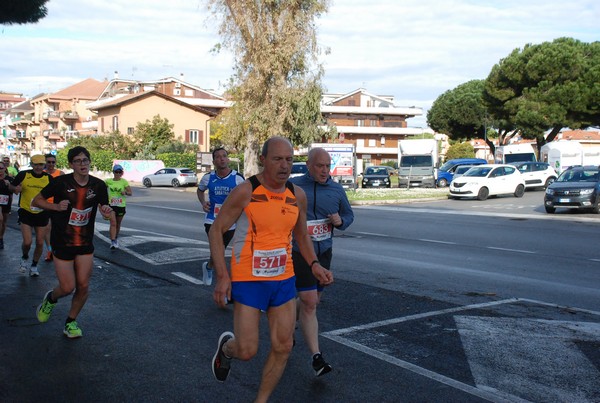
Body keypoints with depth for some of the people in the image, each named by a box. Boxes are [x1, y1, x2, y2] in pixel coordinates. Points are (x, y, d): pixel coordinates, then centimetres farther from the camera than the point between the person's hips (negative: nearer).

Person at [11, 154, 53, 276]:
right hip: (26, 213, -2)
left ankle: (34, 266, 28)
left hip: (42, 214, 2)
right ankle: (24, 258, 24)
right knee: (27, 242, -9)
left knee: (40, 243, 6)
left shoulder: (49, 178, -3)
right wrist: (16, 189, -17)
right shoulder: (23, 175, -7)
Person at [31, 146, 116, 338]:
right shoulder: (61, 182, -11)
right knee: (68, 287, -4)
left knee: (83, 287, 2)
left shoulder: (98, 185, -3)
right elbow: (36, 200, -1)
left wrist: (107, 212, -21)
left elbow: (107, 211, 4)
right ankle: (50, 298, 33)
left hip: (85, 244, 3)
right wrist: (56, 206, -19)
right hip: (62, 243, -3)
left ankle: (71, 322, 25)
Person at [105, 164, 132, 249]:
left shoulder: (124, 181, -2)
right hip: (111, 205, -1)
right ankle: (113, 242, -11)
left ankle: (115, 239, 31)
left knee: (118, 224, 13)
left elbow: (130, 193, -3)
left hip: (121, 205, 1)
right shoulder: (108, 181, 1)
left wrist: (125, 192, -23)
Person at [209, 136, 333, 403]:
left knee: (283, 347, 6)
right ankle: (226, 347, 34)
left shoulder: (297, 196, 2)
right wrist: (222, 276, -17)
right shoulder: (245, 192, -13)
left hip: (284, 280, 5)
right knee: (247, 351, -3)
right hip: (248, 281, -5)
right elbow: (216, 231, -9)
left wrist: (314, 264, 1)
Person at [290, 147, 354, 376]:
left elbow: (349, 215, 16)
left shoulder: (337, 190, 5)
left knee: (311, 301, 16)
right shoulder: (293, 186, -6)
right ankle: (316, 357, -7)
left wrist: (340, 221, -5)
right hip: (299, 252, -5)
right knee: (309, 303, -11)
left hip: (323, 253, 5)